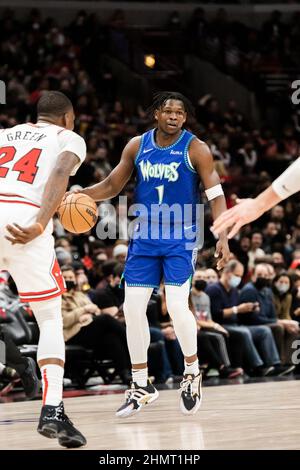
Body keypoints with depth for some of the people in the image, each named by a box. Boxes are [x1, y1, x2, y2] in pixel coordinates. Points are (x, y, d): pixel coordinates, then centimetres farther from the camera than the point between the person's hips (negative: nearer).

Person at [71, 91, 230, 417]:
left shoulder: (196, 149, -8)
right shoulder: (137, 146, 3)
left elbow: (216, 195, -9)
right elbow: (111, 186, 10)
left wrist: (223, 237, -19)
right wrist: (78, 195, -8)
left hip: (180, 237, -4)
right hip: (145, 236, 4)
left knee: (177, 305, -16)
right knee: (133, 307, -2)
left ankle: (191, 373, 9)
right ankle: (141, 386, 10)